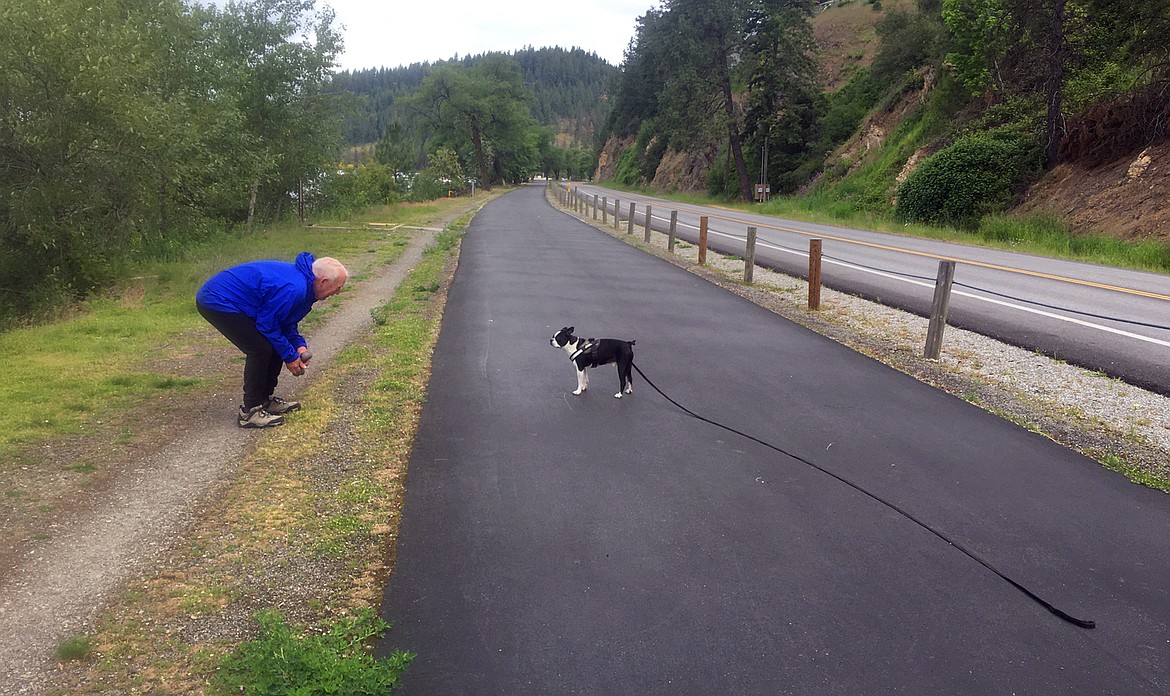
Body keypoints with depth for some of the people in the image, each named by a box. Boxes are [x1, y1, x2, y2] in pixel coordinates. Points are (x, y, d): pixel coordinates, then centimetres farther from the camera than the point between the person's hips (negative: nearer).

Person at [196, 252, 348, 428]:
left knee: (275, 346, 9)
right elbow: (268, 325, -21)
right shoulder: (293, 289, -28)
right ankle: (250, 412, -6)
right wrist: (290, 356, -11)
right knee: (261, 350, -15)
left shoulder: (302, 282, 3)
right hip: (217, 302, -10)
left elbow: (286, 320, 13)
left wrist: (299, 345, -1)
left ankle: (266, 400, 19)